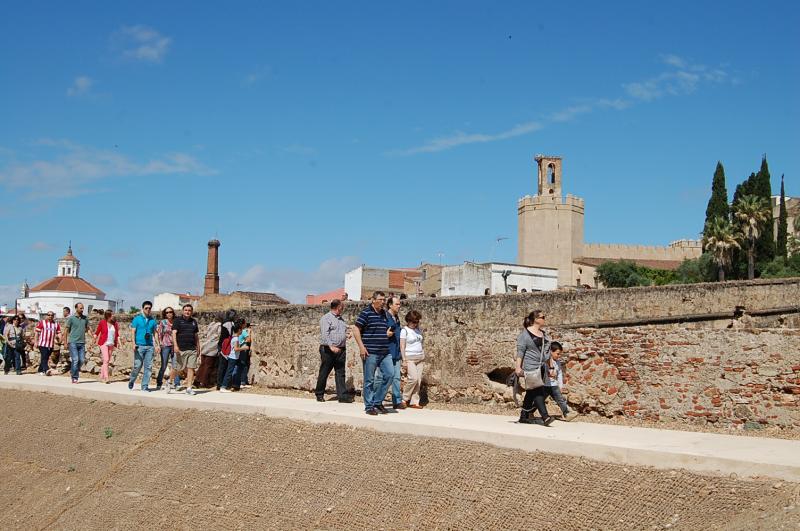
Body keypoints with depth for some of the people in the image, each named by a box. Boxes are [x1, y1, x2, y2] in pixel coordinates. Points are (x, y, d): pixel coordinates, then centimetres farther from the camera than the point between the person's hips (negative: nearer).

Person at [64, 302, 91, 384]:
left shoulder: (85, 318, 9)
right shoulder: (71, 318, -1)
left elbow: (87, 329, 20)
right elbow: (66, 330, 1)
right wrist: (65, 342, -2)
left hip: (82, 342, 4)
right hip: (73, 342, -4)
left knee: (82, 360, 2)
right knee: (75, 360, -10)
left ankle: (73, 371, 25)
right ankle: (74, 378, -2)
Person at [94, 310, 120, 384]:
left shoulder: (115, 323, 7)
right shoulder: (102, 322, -4)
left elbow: (117, 334, 11)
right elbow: (97, 332, 3)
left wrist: (118, 342, 1)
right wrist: (94, 340, -5)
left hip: (111, 344, 5)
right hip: (104, 343, -5)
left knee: (107, 361, 9)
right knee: (106, 360, -15)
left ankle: (101, 377, 20)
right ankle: (106, 378, -19)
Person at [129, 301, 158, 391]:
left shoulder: (152, 320, 13)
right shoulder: (137, 319, 4)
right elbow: (133, 332, 0)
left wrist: (157, 344, 6)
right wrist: (134, 343, -12)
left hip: (150, 346, 3)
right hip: (139, 346, -3)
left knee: (148, 366, 0)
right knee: (137, 366, -6)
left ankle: (145, 386, 6)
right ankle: (131, 381, 18)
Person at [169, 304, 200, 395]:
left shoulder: (194, 322, 16)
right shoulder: (177, 321, 1)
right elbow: (174, 333, -8)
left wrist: (198, 348, 19)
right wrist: (175, 345, -20)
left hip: (192, 349, 4)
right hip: (181, 349, -4)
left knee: (191, 368, -3)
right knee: (177, 368, 1)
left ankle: (189, 388, -1)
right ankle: (169, 382, 26)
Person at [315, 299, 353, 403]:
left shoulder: (341, 319, 18)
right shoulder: (326, 318, -7)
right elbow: (325, 334, -18)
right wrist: (331, 346, -29)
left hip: (341, 350, 7)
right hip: (328, 350, -7)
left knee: (340, 373, 2)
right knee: (324, 373, 3)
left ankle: (342, 396, 0)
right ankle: (319, 394, 15)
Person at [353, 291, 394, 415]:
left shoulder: (385, 314, 15)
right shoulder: (366, 313, -5)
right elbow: (356, 330, -8)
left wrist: (389, 334, 6)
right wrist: (361, 346, -14)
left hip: (385, 353, 6)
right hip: (370, 353, -6)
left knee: (389, 374, -2)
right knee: (369, 380, 0)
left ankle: (377, 401, 12)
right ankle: (369, 406, 10)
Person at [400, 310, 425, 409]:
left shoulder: (418, 330, 13)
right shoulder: (405, 330, -5)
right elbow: (402, 346, -8)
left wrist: (424, 359, 15)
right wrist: (404, 360, -13)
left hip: (420, 358, 6)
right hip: (410, 358, -6)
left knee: (418, 380, 0)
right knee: (413, 378, -18)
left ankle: (414, 402, 4)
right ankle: (405, 399, -1)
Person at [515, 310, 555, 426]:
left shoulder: (543, 334, 17)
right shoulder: (525, 334, -6)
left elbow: (547, 350, 22)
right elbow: (520, 352, -9)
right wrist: (518, 367, -16)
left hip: (541, 368, 8)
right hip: (531, 367, -8)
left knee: (531, 393, 10)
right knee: (538, 391, -15)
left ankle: (524, 416, 16)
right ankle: (545, 417, -22)